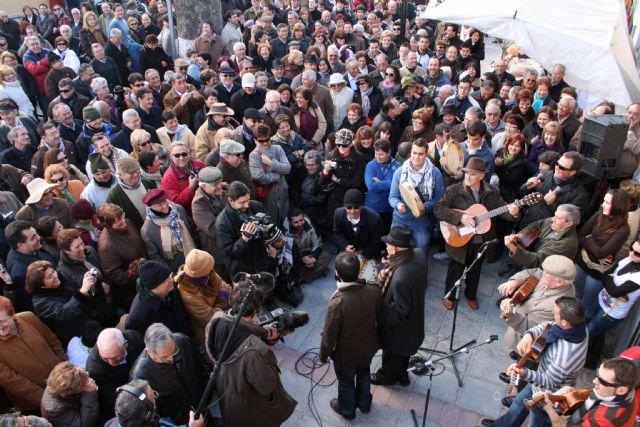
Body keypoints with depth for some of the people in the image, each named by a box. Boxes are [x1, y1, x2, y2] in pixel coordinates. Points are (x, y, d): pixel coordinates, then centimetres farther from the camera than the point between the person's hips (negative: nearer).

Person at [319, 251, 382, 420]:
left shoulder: (337, 302, -38)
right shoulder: (374, 291, -25)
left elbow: (329, 335, -23)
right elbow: (380, 318, -5)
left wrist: (324, 355, -4)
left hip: (346, 353, -4)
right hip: (369, 346, 4)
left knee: (346, 382, 26)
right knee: (364, 373, 33)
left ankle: (347, 410, 54)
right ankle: (364, 403, 58)